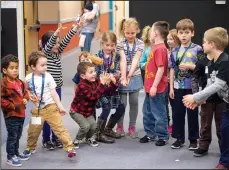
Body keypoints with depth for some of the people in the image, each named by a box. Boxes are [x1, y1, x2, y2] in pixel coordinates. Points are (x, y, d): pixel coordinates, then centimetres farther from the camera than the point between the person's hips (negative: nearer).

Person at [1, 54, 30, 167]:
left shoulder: (19, 82, 6)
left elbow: (25, 92, 20)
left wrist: (25, 99, -1)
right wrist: (12, 106, -20)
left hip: (21, 113, 8)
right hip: (11, 115, -8)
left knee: (18, 136, 19)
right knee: (12, 136, 1)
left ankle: (16, 153, 35)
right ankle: (10, 157, 13)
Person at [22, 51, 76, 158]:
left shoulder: (48, 77, -9)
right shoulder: (28, 78, -5)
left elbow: (53, 93, -6)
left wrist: (60, 106, -7)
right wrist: (30, 96, -9)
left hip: (51, 107, -2)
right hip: (37, 109, 2)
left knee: (59, 127, -9)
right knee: (33, 130, 11)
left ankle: (69, 147, -8)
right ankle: (30, 148, 35)